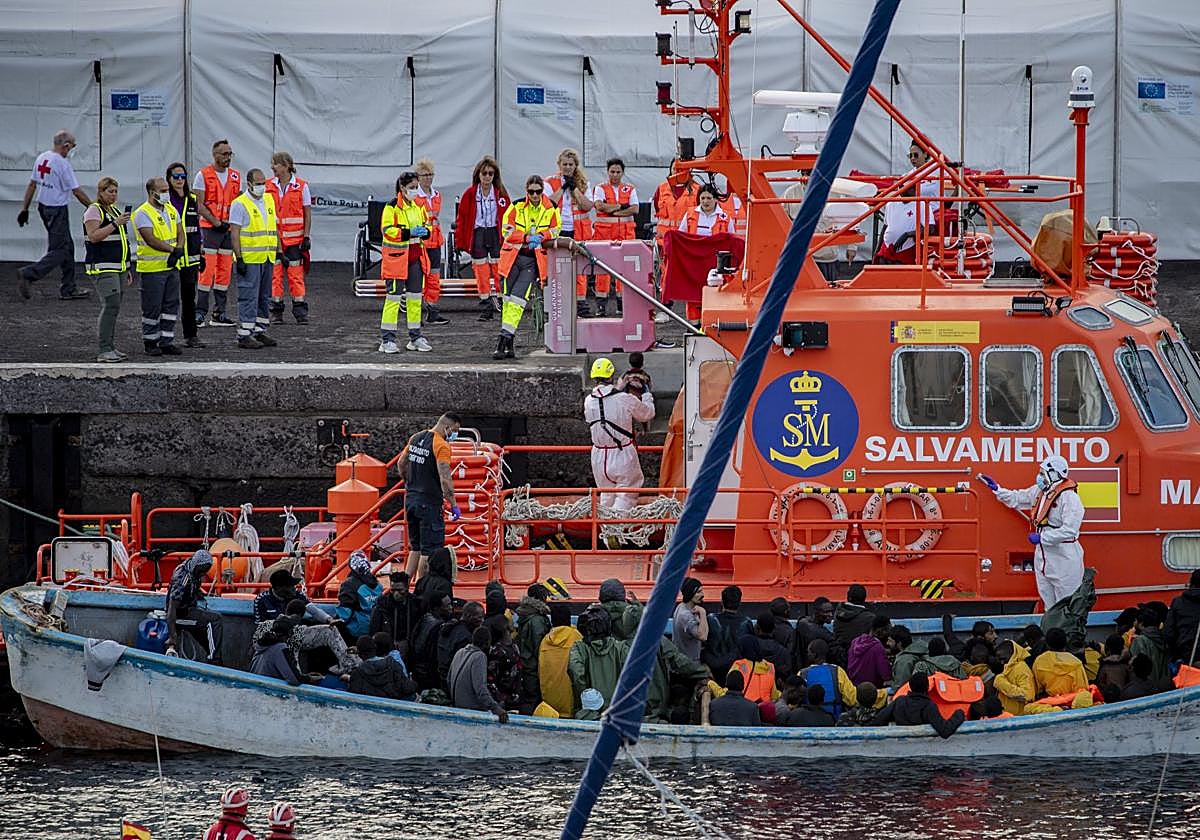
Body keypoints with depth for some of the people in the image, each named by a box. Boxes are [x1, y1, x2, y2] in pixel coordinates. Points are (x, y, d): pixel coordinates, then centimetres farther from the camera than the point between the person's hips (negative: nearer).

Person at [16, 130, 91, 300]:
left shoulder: (41, 158, 6)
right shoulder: (62, 163, -18)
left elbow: (32, 184, 12)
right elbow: (77, 191, -15)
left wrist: (25, 208, 17)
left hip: (43, 208, 9)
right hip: (58, 210, -9)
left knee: (67, 247, 16)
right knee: (59, 251, -6)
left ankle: (69, 289, 18)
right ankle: (28, 274, -19)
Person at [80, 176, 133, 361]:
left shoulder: (114, 211, 19)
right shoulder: (94, 211, -7)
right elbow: (94, 236, -19)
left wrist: (127, 269, 24)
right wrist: (115, 224, -24)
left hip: (119, 267, 9)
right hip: (102, 268, -9)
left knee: (113, 308, 7)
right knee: (111, 305, -16)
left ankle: (111, 348, 10)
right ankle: (104, 351, -17)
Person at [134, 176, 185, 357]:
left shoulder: (171, 210, 11)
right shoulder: (142, 214, -13)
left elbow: (180, 233, 8)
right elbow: (151, 239, -21)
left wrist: (178, 251, -11)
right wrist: (172, 249, -20)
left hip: (171, 267, 7)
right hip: (152, 268, -7)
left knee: (171, 305, 8)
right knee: (152, 308, -1)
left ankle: (166, 341, 15)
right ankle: (150, 343, 8)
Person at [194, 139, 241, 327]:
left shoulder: (235, 176, 11)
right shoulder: (203, 175, -4)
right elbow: (199, 205, -7)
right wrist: (216, 222, -13)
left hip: (229, 229, 5)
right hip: (209, 228, -5)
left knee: (225, 272, 5)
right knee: (207, 270, -10)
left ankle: (219, 314, 10)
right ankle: (200, 312, -8)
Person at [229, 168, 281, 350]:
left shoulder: (269, 200, 14)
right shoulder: (240, 204, -8)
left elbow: (275, 227, 21)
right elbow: (234, 233, -12)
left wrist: (279, 251, 16)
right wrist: (239, 258, -17)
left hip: (267, 259, 8)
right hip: (249, 259, -8)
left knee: (264, 297, 13)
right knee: (249, 297, -8)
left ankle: (259, 331, 21)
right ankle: (244, 335, -7)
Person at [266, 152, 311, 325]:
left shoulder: (301, 186, -1)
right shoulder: (269, 187, 6)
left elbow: (307, 213, 1)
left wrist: (306, 237, -5)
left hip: (295, 239, -2)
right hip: (273, 237, 2)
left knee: (296, 275, -2)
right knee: (275, 274, 2)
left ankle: (300, 311, 2)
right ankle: (276, 312, 8)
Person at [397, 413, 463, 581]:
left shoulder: (415, 438, 9)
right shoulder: (441, 445, -15)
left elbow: (401, 464, 20)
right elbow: (445, 479, -22)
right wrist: (454, 506, -16)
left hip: (410, 498, 8)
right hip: (429, 502, -8)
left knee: (415, 547, 17)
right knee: (429, 550, -2)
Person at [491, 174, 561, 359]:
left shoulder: (551, 209, 1)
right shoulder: (516, 207, -1)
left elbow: (554, 233, 9)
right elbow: (507, 231, -4)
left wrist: (541, 236, -13)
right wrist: (527, 237, -17)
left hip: (533, 261, -1)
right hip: (513, 257, 1)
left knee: (518, 299, -13)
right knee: (508, 299, 5)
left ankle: (505, 340, -15)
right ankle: (507, 344, 13)